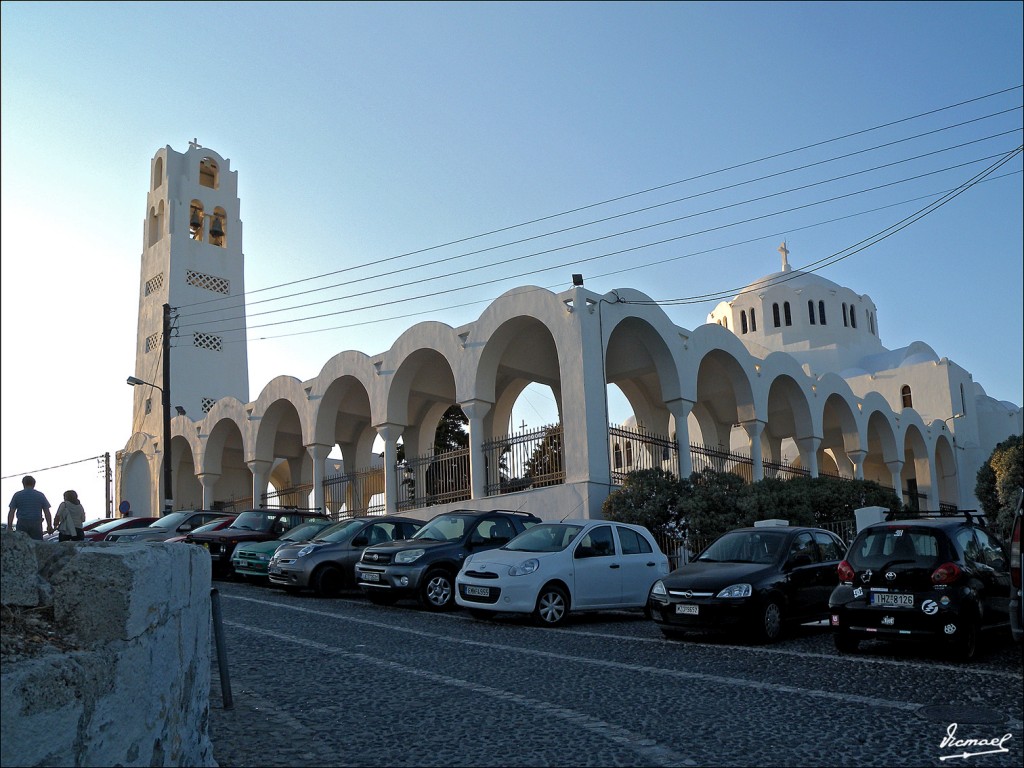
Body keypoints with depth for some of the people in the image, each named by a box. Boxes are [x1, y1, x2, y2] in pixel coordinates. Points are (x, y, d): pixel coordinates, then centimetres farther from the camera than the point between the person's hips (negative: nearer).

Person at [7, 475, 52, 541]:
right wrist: (49, 526, 9)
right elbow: (47, 512, 4)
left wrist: (9, 527, 3)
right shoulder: (40, 495, 6)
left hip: (22, 524, 0)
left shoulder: (17, 495, 5)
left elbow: (11, 512, 0)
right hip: (36, 525, 0)